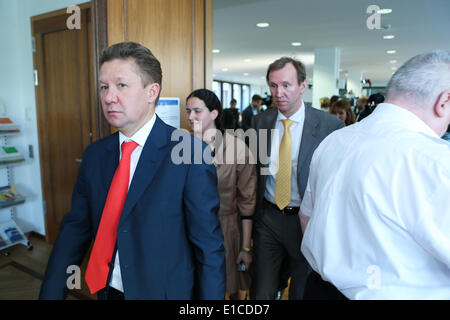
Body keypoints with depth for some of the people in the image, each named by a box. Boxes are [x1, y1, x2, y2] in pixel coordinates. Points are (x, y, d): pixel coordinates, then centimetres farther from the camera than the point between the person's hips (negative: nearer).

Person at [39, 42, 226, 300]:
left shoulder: (190, 154, -19)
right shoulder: (94, 155, 0)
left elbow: (209, 247, -16)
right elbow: (75, 230, 2)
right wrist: (51, 294, -2)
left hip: (166, 291, -4)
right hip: (108, 290, 5)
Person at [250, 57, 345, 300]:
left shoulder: (330, 126, -11)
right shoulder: (260, 122, 1)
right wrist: (253, 215, 5)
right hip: (268, 218, 3)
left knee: (304, 292, 18)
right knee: (261, 293, 13)